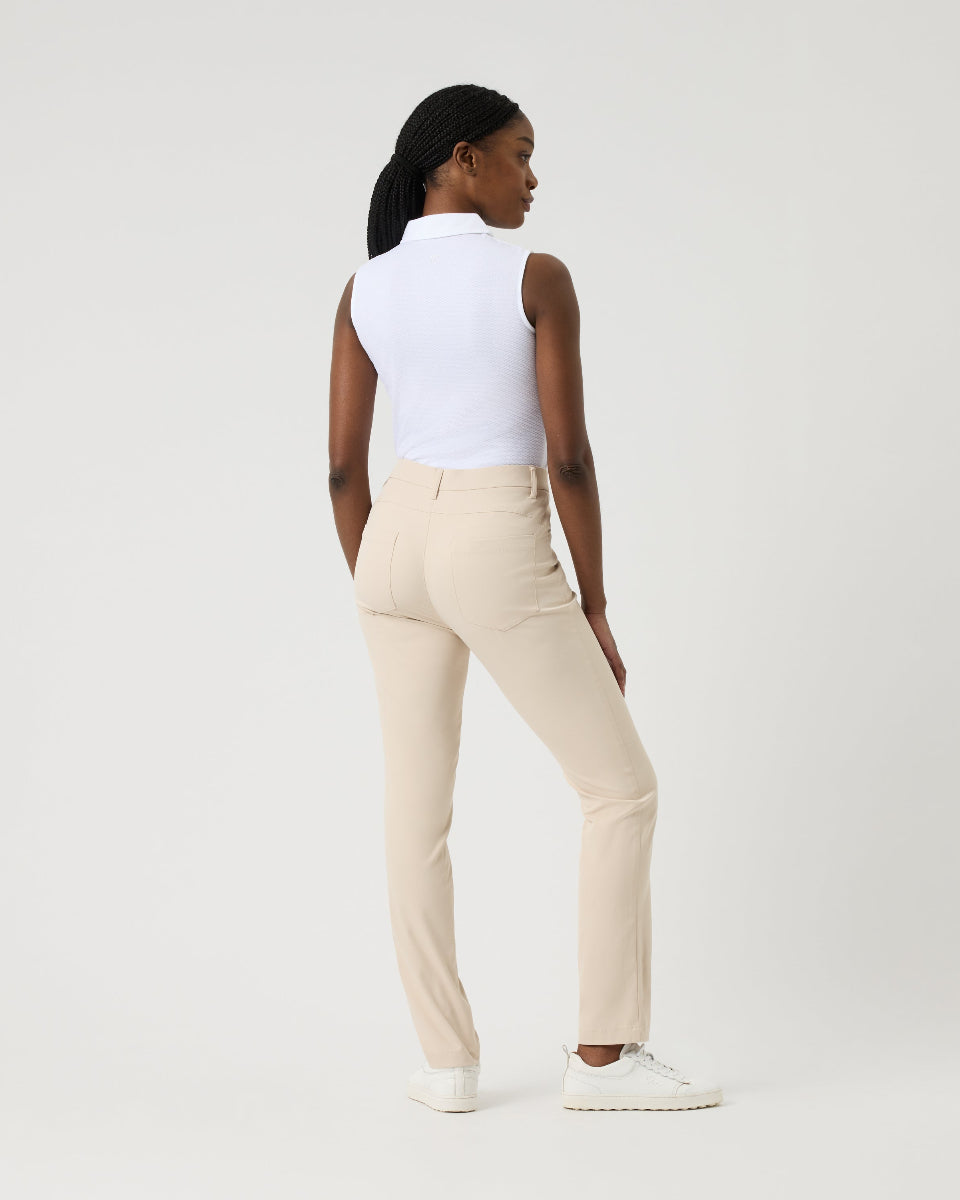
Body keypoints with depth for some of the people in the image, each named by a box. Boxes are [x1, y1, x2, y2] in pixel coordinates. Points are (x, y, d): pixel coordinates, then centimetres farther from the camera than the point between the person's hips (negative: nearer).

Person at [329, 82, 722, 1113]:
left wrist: (377, 597, 14)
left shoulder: (364, 290, 3)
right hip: (499, 557, -5)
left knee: (417, 811, 11)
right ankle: (604, 1053, 4)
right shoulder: (537, 278, -11)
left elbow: (344, 466, 4)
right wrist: (595, 611, -3)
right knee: (622, 788, 6)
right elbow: (568, 457, -12)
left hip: (398, 541, 5)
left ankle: (448, 1061, 14)